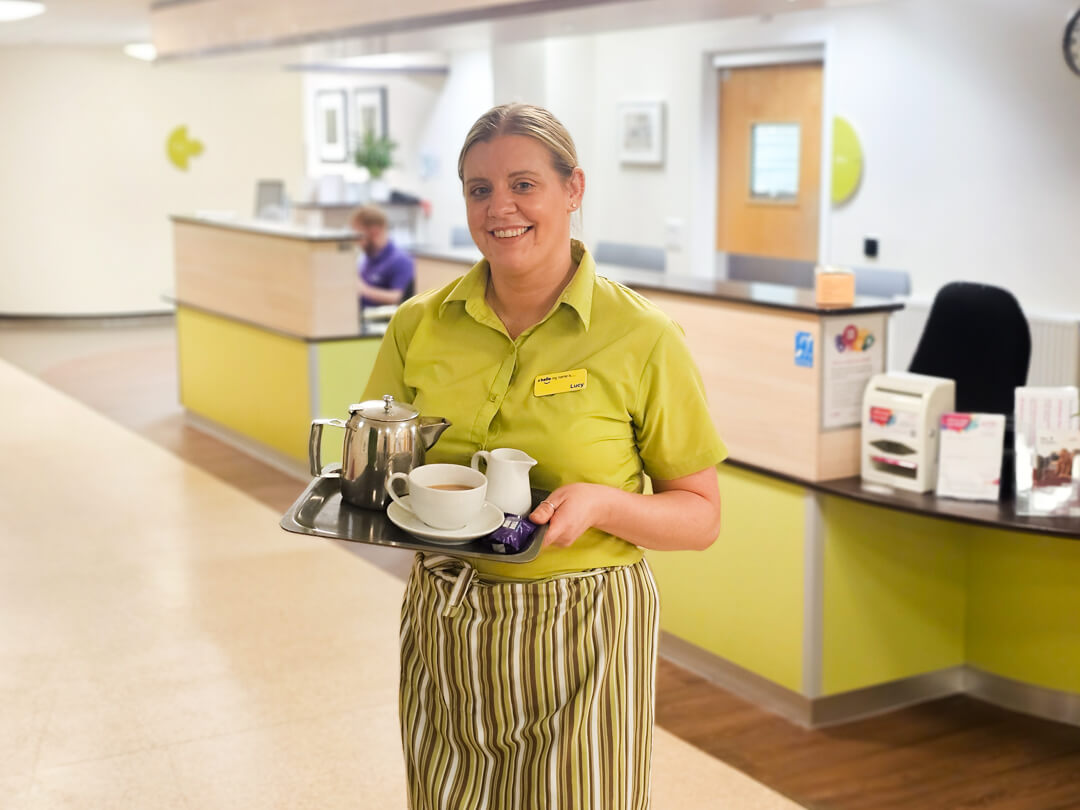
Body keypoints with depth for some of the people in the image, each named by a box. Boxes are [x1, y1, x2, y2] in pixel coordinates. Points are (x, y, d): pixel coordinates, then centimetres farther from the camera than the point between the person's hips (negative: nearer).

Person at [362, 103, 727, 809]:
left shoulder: (642, 338, -9)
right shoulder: (418, 327, 0)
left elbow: (701, 516, -4)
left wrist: (601, 503, -22)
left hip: (582, 634, -3)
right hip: (444, 628, 3)